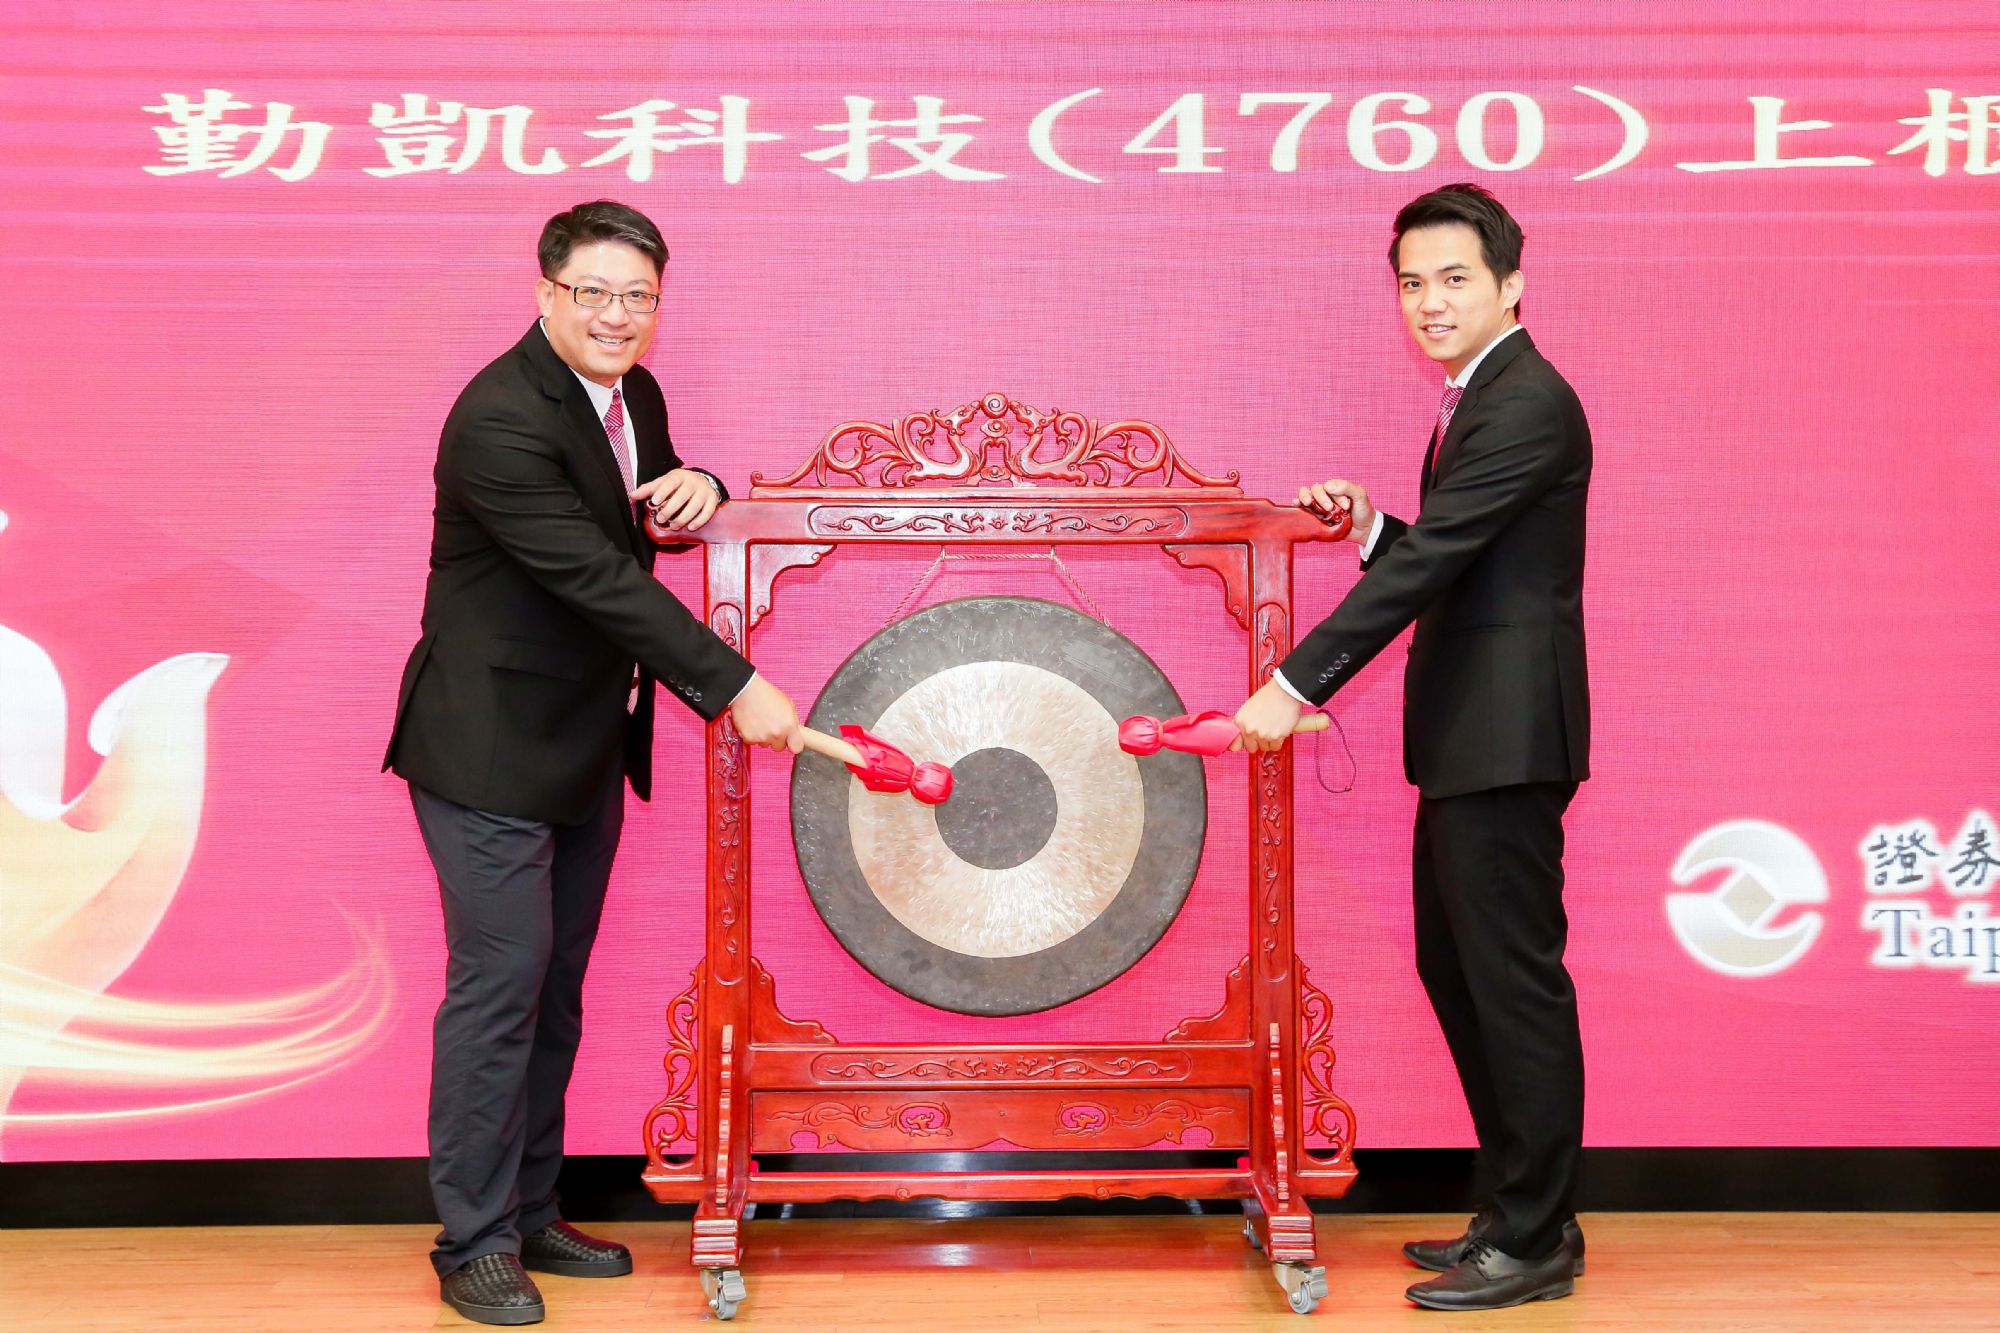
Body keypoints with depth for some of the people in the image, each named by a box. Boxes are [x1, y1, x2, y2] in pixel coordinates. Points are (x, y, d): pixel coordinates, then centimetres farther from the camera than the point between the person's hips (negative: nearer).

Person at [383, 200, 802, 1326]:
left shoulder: (632, 394, 6)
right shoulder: (501, 418, -21)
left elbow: (659, 514, 20)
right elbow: (598, 578, -27)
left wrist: (697, 489, -5)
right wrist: (737, 688, -28)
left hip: (587, 749, 8)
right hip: (490, 750, -8)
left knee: (555, 987, 14)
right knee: (500, 982, -4)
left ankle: (530, 1213, 27)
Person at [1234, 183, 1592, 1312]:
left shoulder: (1527, 403, -14)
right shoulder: (1482, 401, 18)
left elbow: (1435, 560, -22)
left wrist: (1296, 684, -24)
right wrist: (1368, 523, 3)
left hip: (1504, 736, -11)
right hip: (1471, 738, 11)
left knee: (1512, 976, -3)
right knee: (1457, 965, 16)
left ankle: (1534, 1242, 9)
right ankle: (1524, 1211, 27)